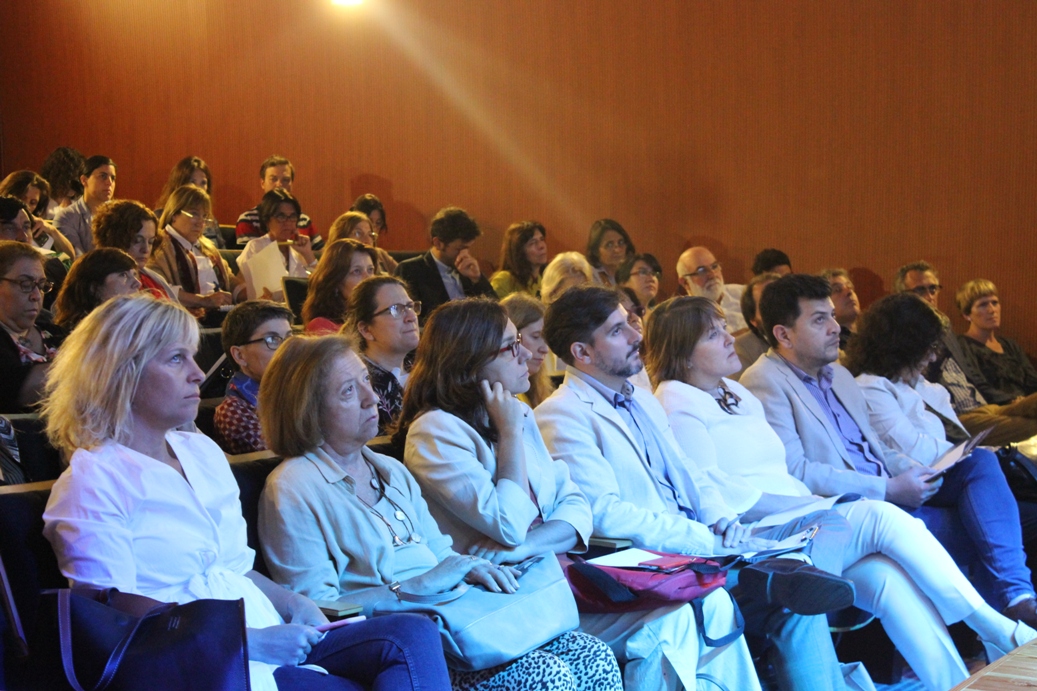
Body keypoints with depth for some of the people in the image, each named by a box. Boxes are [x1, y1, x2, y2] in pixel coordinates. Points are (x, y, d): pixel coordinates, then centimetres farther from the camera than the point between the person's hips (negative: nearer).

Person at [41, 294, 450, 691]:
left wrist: (292, 603, 2)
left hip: (268, 636, 8)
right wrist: (249, 643, -17)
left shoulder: (202, 452, 19)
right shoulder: (91, 481, -5)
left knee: (414, 634, -20)